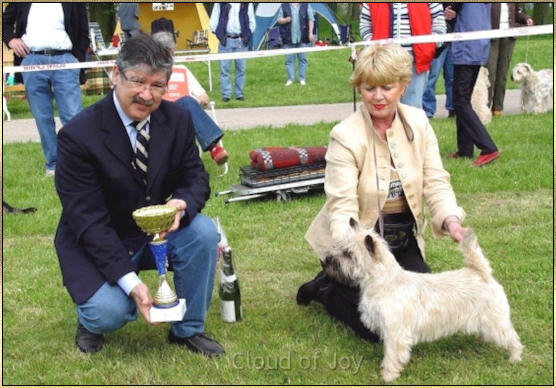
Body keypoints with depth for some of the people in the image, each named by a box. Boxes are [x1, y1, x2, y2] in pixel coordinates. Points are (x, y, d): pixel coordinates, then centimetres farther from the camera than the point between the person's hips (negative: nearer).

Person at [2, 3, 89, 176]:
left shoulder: (74, 5, 7)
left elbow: (83, 33, 9)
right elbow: (5, 20, 21)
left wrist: (78, 61, -1)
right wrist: (10, 39, 2)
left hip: (64, 59, -2)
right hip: (31, 60, 2)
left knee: (73, 116, -9)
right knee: (43, 118, 5)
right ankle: (53, 164, 15)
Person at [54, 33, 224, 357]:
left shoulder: (177, 120, -6)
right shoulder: (78, 135, -22)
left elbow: (195, 177, -2)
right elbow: (88, 221, -23)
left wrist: (182, 205, -30)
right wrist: (131, 282, -32)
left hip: (159, 230, 5)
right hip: (95, 244, -4)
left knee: (204, 232, -24)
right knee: (109, 313, -29)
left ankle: (188, 329, -2)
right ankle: (91, 318, 12)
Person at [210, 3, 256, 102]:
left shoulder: (247, 4, 6)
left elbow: (252, 21, 11)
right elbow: (214, 20, 4)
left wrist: (247, 35, 4)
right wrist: (219, 34, -1)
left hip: (241, 41, 1)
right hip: (225, 40, -1)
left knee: (241, 68, 5)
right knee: (224, 68, -1)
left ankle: (239, 93, 16)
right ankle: (226, 94, 6)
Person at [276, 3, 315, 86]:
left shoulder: (306, 5, 4)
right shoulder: (284, 6, 4)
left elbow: (311, 20, 4)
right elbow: (279, 19, 7)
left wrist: (310, 33, -3)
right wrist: (285, 20, -15)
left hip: (302, 38, 0)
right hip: (289, 39, 0)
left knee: (302, 58, 4)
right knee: (289, 59, 3)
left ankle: (302, 79, 14)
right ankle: (290, 79, 12)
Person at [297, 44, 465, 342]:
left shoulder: (418, 123, -6)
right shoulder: (345, 136, -20)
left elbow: (436, 182, -7)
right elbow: (342, 207, -25)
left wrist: (450, 220, -27)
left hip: (404, 242, 5)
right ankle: (325, 289, 15)